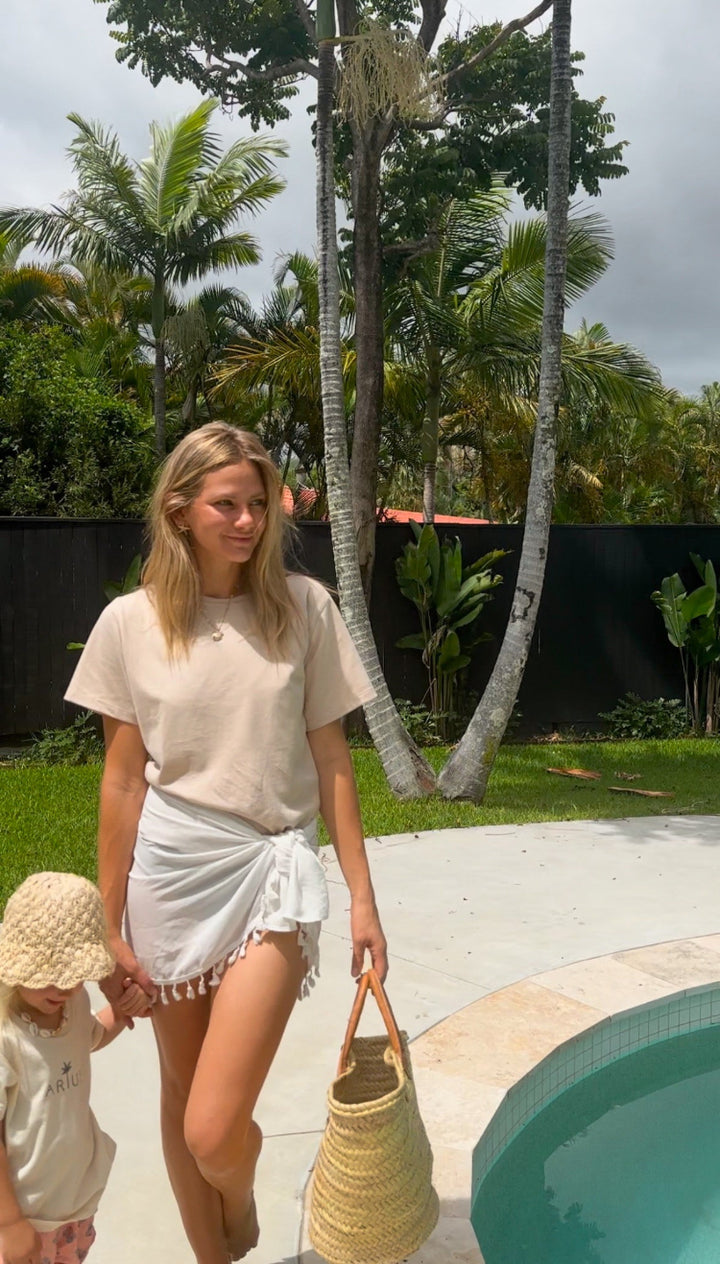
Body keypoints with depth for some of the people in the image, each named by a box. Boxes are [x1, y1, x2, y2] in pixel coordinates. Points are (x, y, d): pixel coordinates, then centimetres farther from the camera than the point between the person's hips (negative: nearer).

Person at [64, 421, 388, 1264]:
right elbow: (122, 781, 0)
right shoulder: (129, 622, -4)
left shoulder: (303, 606, -5)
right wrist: (109, 926, 2)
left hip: (271, 868, -1)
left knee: (214, 1128, -5)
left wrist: (362, 896, 1)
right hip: (168, 871, 2)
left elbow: (330, 761, 0)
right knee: (180, 1088, 18)